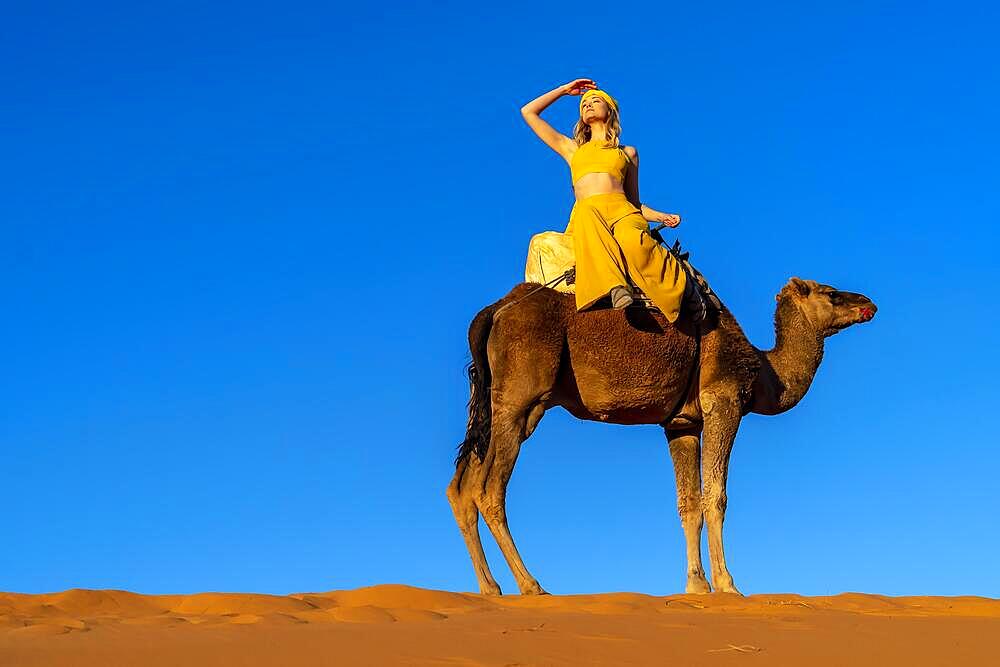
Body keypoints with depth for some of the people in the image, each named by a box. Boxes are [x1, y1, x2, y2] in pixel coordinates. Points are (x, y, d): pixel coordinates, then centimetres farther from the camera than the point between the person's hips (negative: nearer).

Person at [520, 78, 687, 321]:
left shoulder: (628, 153, 31)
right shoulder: (572, 149, 34)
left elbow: (635, 202, 28)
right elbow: (528, 112, 36)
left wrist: (661, 216, 9)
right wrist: (564, 90, 41)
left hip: (622, 210, 0)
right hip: (585, 214, 0)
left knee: (635, 243, -39)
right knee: (588, 214, -41)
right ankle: (616, 287, -60)